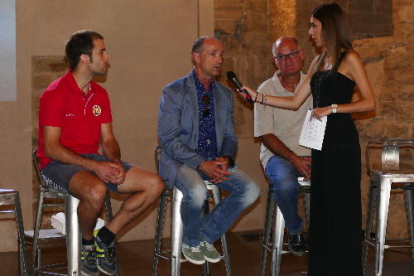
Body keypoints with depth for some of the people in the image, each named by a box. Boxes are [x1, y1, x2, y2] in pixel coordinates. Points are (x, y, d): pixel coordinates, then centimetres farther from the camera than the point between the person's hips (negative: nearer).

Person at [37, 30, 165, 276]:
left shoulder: (100, 94, 11)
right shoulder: (56, 94, -12)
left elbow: (108, 140, 13)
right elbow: (51, 148, -16)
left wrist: (115, 162, -11)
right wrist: (95, 166, -24)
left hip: (95, 161, 7)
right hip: (58, 164, -7)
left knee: (155, 185, -8)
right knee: (96, 191, -40)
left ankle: (104, 238, 0)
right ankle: (87, 243, -8)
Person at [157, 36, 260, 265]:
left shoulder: (225, 94, 13)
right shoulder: (173, 92, -5)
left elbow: (230, 137, 16)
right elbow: (169, 140, -11)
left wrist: (226, 159, -8)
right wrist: (201, 164, -22)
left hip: (216, 162, 6)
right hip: (181, 161, -5)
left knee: (250, 190, -17)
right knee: (197, 191, -36)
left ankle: (207, 236, 3)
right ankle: (191, 242, -4)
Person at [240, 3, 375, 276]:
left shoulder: (349, 58, -5)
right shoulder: (318, 62, 16)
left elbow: (369, 102, -10)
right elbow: (295, 102, 16)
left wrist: (333, 108, -16)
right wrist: (257, 96, 11)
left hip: (342, 143, -7)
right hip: (321, 141, 7)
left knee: (342, 207, -4)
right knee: (321, 207, 9)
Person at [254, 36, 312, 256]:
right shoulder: (266, 90, 1)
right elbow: (266, 136, -4)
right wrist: (294, 159, -17)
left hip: (312, 154, 2)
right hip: (278, 154, -2)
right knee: (285, 183, -35)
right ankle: (295, 231, -5)